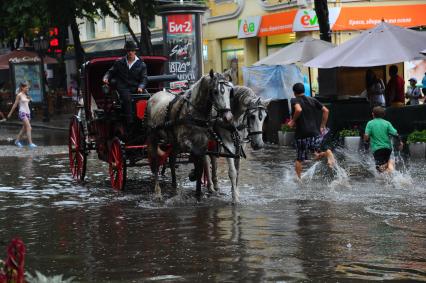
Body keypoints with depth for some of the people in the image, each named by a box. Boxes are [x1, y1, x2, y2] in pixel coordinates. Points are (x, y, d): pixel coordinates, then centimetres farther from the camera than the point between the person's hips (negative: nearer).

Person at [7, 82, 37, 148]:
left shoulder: (26, 95, 13)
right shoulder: (19, 95, -6)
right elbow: (15, 105, -1)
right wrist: (10, 113, 4)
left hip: (28, 112, 8)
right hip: (22, 112, -8)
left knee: (24, 129, 11)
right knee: (29, 128, -18)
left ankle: (17, 140, 26)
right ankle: (30, 143, -22)